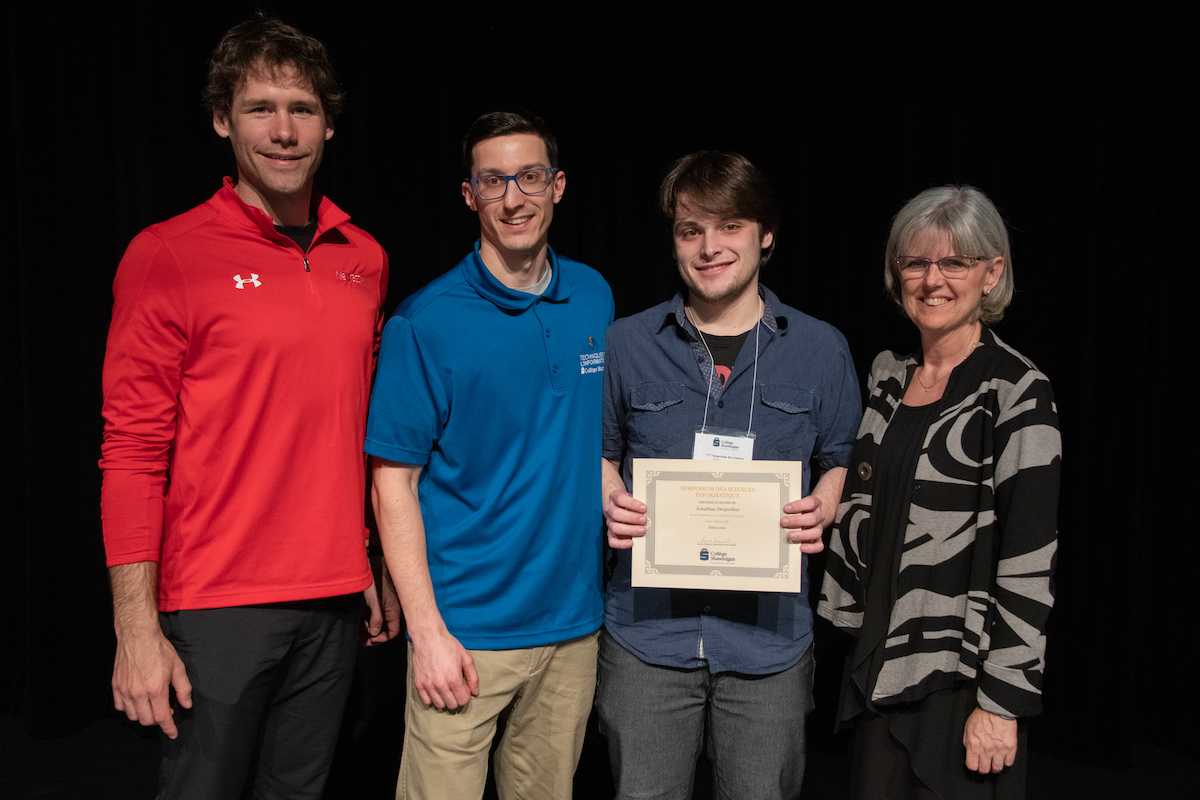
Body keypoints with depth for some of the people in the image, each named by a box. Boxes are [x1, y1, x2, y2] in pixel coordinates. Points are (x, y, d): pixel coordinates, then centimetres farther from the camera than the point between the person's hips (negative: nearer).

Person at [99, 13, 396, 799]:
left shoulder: (364, 259, 6)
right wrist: (137, 628, -12)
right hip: (217, 606, -4)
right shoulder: (166, 256, -8)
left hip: (334, 599, 4)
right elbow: (132, 453, -9)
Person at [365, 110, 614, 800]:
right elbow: (395, 480, -10)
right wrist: (427, 631, -14)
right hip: (466, 631, -4)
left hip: (574, 618, 5)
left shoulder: (595, 297, 4)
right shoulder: (425, 323, -11)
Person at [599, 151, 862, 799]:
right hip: (648, 627, 0)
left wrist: (820, 511, -11)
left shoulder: (821, 349, 2)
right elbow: (600, 454, 12)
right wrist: (611, 501, -9)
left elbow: (841, 464, 10)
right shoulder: (625, 344, 1)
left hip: (769, 632, 0)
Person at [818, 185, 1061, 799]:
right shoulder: (888, 378, 7)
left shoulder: (1017, 395, -12)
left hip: (961, 680, -6)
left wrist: (1001, 703, -15)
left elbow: (1028, 564, -15)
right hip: (879, 666, 6)